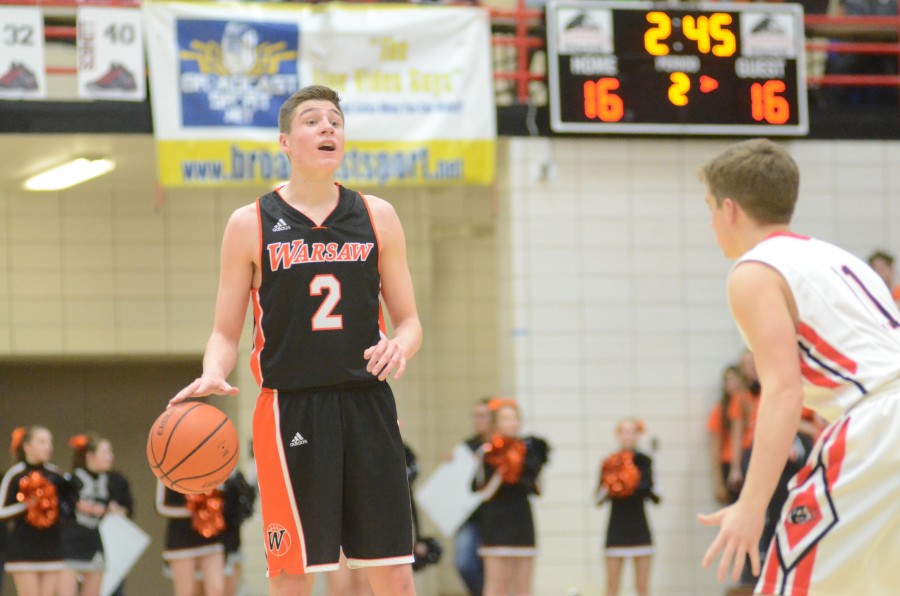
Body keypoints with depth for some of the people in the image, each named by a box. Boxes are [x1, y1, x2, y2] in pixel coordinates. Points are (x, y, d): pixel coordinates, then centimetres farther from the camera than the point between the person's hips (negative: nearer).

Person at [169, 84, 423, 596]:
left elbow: (409, 320, 11)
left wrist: (400, 346, -12)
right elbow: (226, 332, 5)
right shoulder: (251, 225, 3)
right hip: (290, 410, -2)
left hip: (368, 404, 2)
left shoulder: (376, 217, 9)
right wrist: (213, 376, -16)